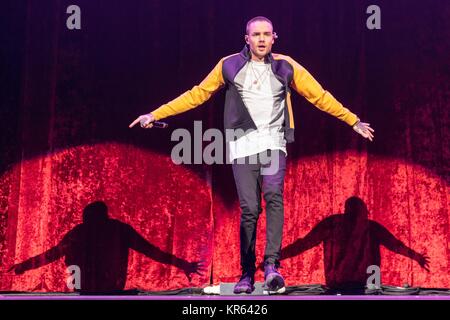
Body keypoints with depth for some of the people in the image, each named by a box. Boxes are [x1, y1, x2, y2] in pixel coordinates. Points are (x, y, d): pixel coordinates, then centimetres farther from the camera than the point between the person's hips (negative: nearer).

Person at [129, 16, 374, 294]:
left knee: (274, 197, -23)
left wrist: (353, 121, 14)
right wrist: (156, 114, 9)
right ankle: (247, 274, 6)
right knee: (249, 209, -6)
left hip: (273, 143, 0)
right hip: (243, 146, 0)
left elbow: (320, 96, 13)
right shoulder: (230, 66, 6)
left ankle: (272, 266, -26)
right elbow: (197, 94, 11)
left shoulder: (285, 66, 7)